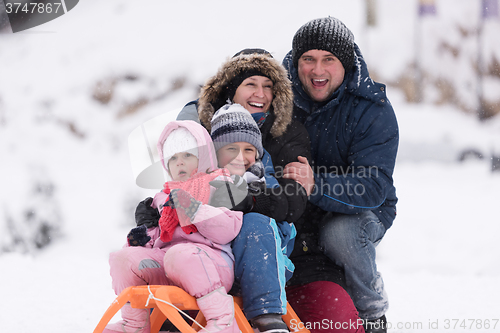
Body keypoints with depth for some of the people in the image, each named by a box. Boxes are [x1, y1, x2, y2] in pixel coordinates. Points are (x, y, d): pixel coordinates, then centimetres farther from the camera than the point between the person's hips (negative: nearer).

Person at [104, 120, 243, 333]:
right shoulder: (164, 197, 29)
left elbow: (227, 231, -6)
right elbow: (160, 237, 33)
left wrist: (193, 209, -18)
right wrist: (145, 238, 9)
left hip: (211, 264, -6)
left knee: (179, 254, -40)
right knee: (123, 257, -17)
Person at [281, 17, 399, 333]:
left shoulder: (372, 109, -17)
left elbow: (372, 189, -29)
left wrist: (316, 185, -46)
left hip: (362, 213, -4)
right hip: (294, 212, 4)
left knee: (339, 233, -36)